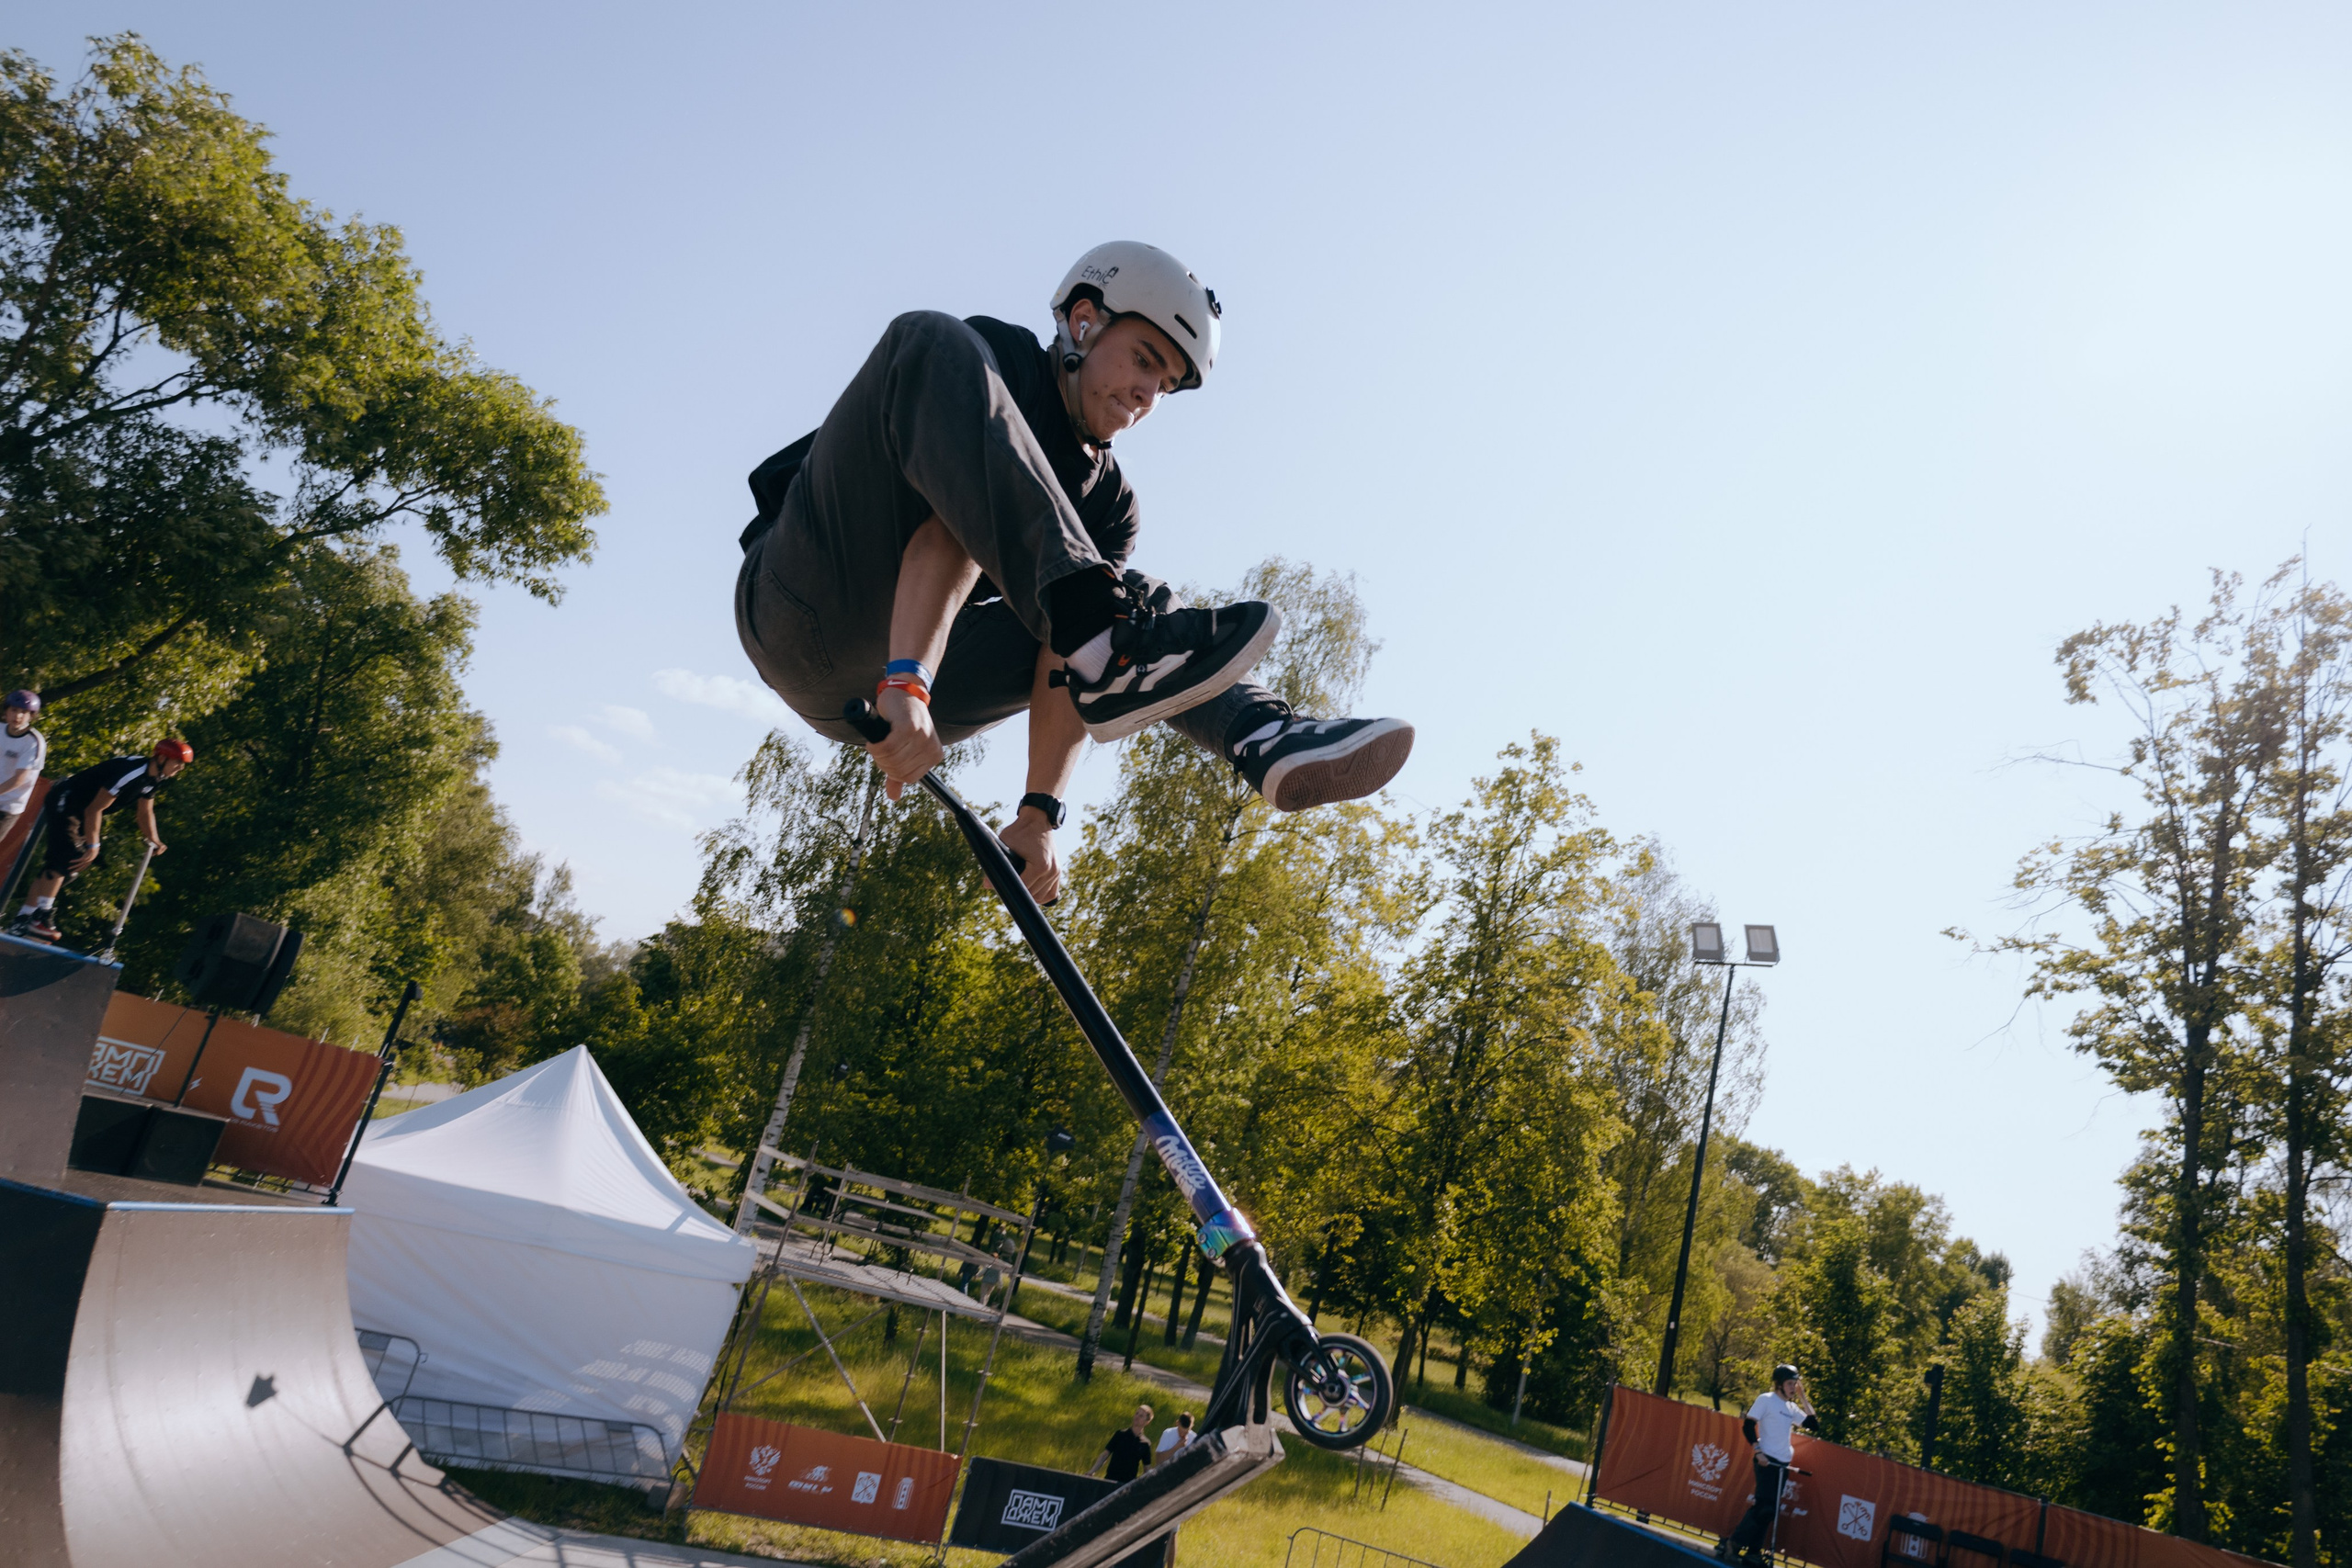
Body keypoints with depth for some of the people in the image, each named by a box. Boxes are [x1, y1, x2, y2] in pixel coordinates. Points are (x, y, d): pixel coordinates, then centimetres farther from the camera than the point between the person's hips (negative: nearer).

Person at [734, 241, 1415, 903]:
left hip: (916, 676, 6)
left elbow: (1062, 662, -4)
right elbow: (939, 524, -25)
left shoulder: (1107, 503, 9)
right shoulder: (988, 360, -6)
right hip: (807, 617, -6)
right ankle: (1104, 636, -40)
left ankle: (1262, 734, -24)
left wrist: (1038, 814, -17)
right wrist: (905, 683, -40)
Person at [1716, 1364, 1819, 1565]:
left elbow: (1814, 1425, 6)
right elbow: (1748, 1426, -10)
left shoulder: (1792, 1407, 14)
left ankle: (1753, 1551, 13)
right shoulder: (1766, 1399, -6)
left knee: (1769, 1509, 7)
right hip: (1767, 1462, -7)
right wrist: (1758, 1452, -18)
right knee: (1765, 1507, -13)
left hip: (1783, 1465, 7)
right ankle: (1732, 1543, -6)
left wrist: (1803, 1398, 4)